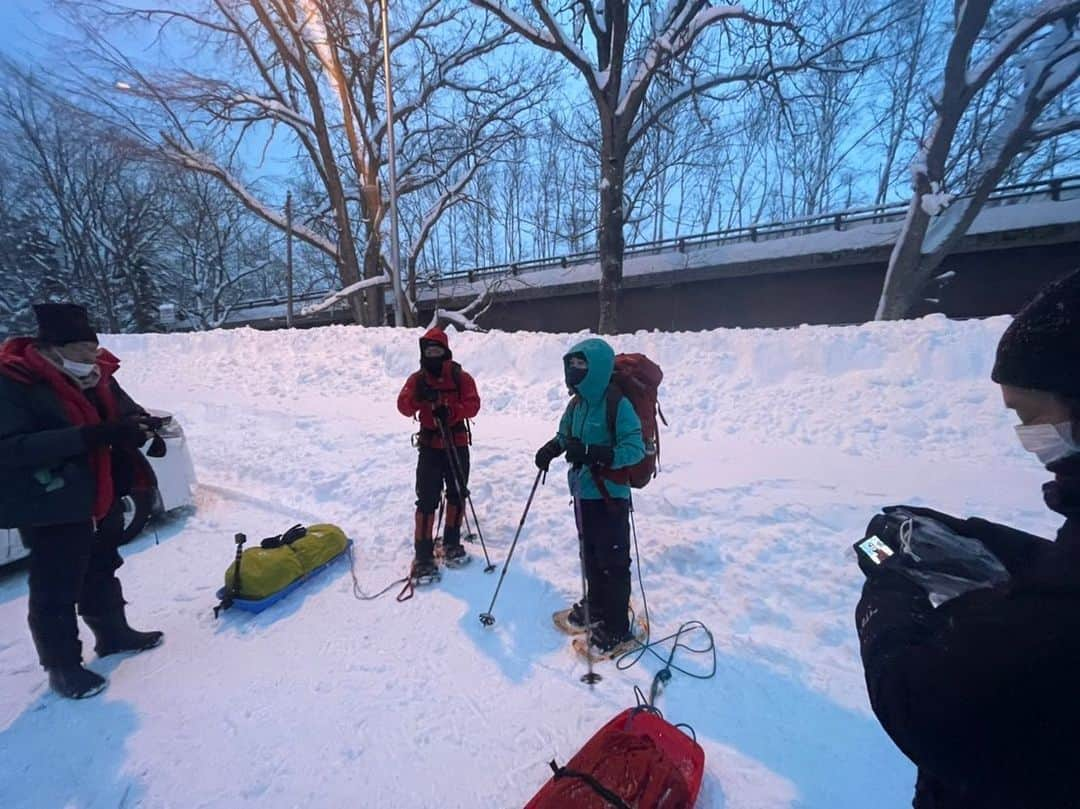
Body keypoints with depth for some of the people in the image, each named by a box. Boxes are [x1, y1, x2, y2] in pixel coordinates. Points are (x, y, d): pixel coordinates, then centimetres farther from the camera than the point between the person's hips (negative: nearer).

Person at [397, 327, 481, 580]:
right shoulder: (417, 378, 2)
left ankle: (452, 544, 32)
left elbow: (473, 404, -11)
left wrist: (450, 412, -27)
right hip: (430, 447, -1)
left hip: (457, 445, 1)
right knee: (427, 500, -3)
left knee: (457, 495, 13)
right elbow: (404, 407, -11)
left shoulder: (461, 377, 0)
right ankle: (423, 556, 5)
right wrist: (419, 396, -31)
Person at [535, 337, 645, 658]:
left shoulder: (618, 404, -19)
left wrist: (593, 454, -33)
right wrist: (552, 448, -1)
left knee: (612, 562, 6)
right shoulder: (577, 403, 4)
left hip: (610, 496, -7)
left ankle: (616, 629, 24)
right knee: (590, 554, 22)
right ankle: (595, 605, 44)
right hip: (583, 491, 7)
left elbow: (635, 449, -24)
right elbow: (565, 435, 19)